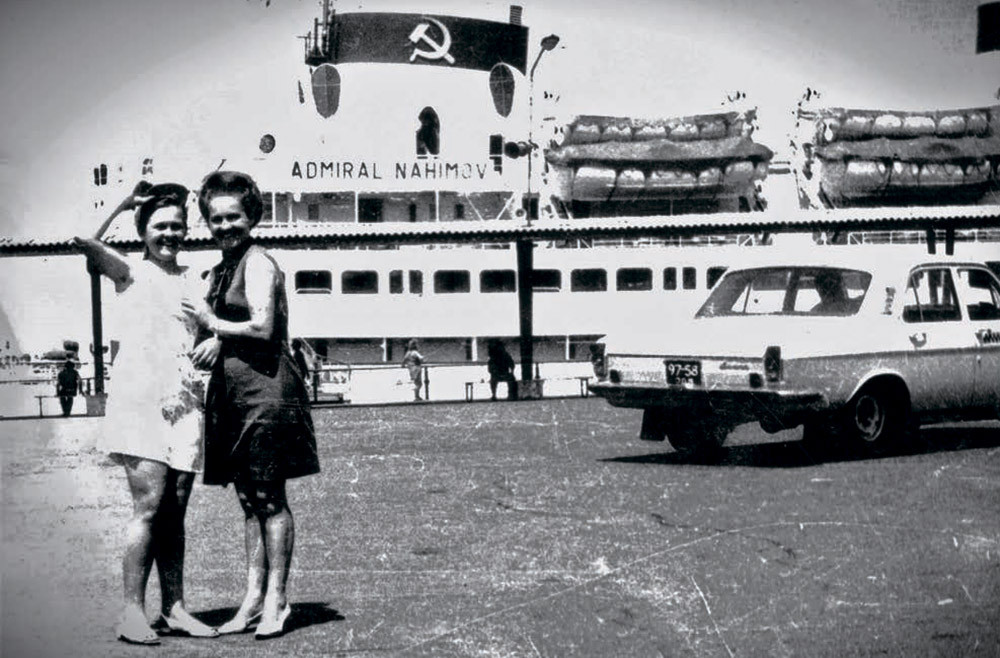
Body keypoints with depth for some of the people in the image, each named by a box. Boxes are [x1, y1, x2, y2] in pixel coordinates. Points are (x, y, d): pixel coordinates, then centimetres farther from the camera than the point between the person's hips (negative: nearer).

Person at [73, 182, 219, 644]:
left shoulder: (193, 282, 19)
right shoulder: (130, 272, 7)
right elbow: (84, 240, -8)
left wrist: (216, 340, -3)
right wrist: (126, 202, -1)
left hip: (184, 402, 4)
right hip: (139, 397, -4)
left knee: (175, 511, 5)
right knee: (149, 506, -12)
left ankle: (173, 608, 10)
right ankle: (132, 612, -9)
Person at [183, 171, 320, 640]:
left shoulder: (257, 263, -9)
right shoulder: (219, 272, 16)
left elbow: (262, 327, -18)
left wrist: (212, 324, -6)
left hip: (264, 388, -9)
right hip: (234, 391, 9)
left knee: (269, 498, -3)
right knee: (249, 499, 11)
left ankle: (276, 599, 3)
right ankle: (253, 598, 16)